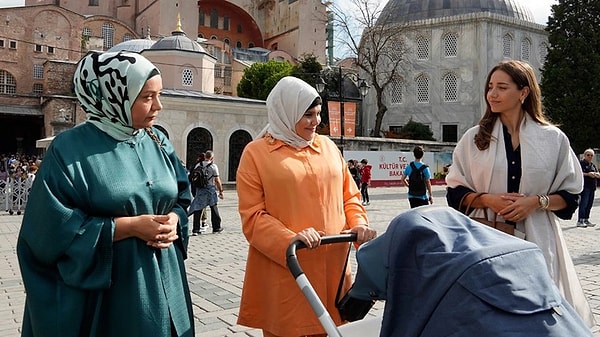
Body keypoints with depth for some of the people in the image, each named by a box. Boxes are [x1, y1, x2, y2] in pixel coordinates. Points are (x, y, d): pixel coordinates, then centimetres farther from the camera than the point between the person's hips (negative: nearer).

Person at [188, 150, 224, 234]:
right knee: (214, 209, 11)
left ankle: (196, 229, 1)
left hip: (199, 190, 3)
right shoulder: (213, 166, -7)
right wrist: (221, 191, -1)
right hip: (210, 189, -3)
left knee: (197, 209, 4)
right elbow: (217, 180, -8)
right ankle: (216, 227, 21)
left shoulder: (198, 165, 5)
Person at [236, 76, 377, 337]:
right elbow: (252, 215, -7)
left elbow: (349, 195, 16)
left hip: (332, 265, 4)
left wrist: (359, 224, -3)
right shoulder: (256, 152, -1)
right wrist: (290, 240, -21)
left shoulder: (327, 146, 12)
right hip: (283, 270, -4)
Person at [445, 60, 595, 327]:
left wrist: (537, 201, -11)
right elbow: (455, 192, 6)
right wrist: (486, 199, -11)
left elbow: (570, 196, 7)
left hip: (536, 242, 0)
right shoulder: (474, 138, 6)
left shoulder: (553, 139, 5)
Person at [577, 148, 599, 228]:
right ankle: (580, 221, -9)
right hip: (585, 186, -8)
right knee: (583, 203, -11)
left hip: (592, 187, 8)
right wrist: (587, 174, -18)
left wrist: (595, 174, -4)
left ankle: (586, 220, 16)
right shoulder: (581, 163, -2)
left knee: (589, 204, 9)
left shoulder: (592, 165, 20)